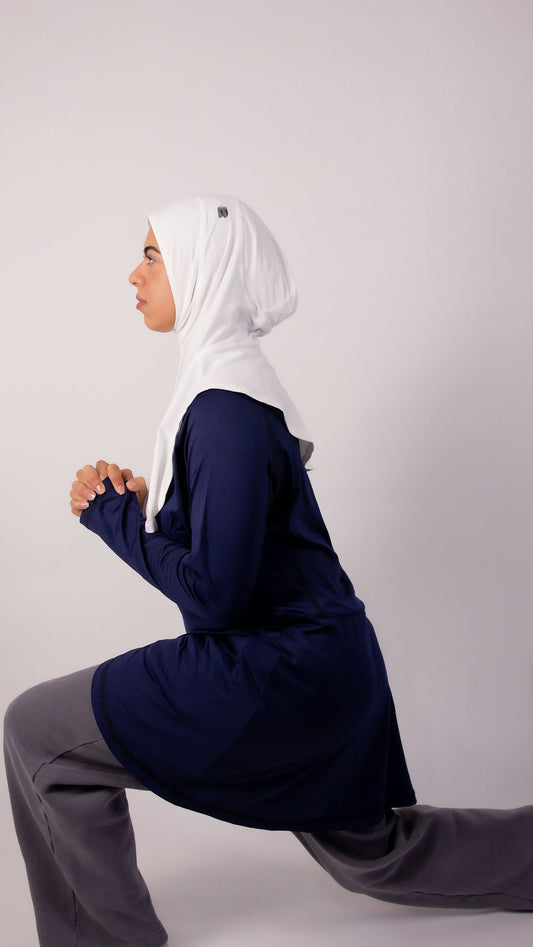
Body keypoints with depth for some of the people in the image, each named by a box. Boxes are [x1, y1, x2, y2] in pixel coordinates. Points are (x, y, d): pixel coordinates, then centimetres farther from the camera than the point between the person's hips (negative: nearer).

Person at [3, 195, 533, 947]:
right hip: (327, 658, 10)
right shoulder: (228, 381, 8)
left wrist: (112, 514, -12)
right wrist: (143, 505, 1)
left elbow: (213, 595, -24)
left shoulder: (229, 410, -22)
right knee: (369, 851, 27)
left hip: (284, 670, -10)